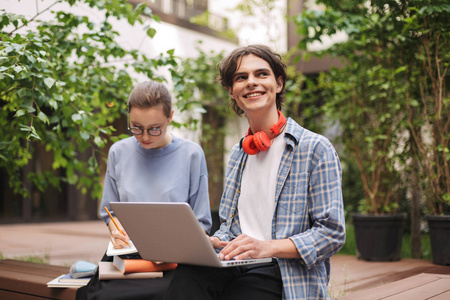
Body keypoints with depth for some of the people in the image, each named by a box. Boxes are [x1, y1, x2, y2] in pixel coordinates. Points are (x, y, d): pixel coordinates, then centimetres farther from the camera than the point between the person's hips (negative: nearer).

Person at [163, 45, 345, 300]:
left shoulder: (315, 149, -2)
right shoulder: (238, 154, 20)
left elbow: (332, 232, -8)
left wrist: (266, 247, -20)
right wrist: (213, 242, 1)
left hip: (279, 273, -4)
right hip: (234, 266, 5)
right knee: (188, 275, -30)